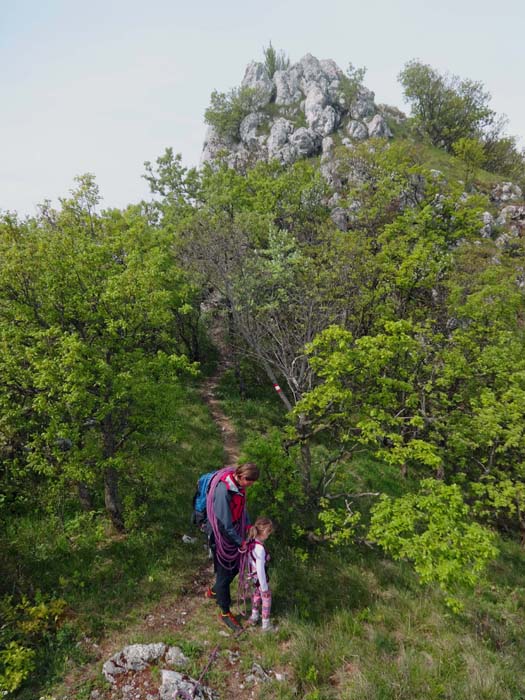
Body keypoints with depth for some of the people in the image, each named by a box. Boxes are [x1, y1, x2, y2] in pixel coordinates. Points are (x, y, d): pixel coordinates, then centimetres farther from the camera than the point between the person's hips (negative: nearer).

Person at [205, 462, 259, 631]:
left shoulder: (238, 484, -7)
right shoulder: (223, 490, -34)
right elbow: (224, 523, -28)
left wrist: (248, 525, 1)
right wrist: (240, 542, -18)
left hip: (233, 531, 8)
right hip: (221, 535, -8)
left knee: (235, 567, 21)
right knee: (224, 572, 8)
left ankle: (214, 591, 46)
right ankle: (225, 613, 28)